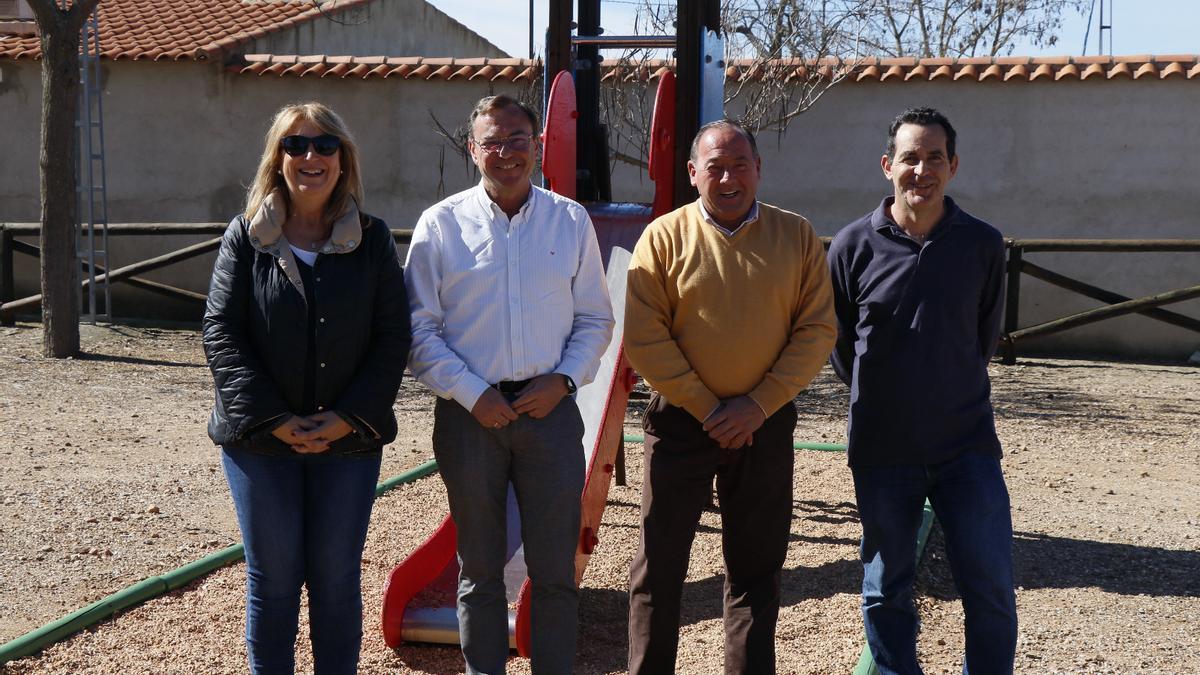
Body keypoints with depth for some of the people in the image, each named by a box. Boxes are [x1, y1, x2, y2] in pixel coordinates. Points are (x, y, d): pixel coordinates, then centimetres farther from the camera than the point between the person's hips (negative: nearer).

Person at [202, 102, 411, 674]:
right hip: (260, 437, 0)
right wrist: (272, 418, -13)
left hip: (349, 438, 1)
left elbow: (392, 337, -1)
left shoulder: (372, 240, 3)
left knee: (337, 579, 7)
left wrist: (348, 417, -12)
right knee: (272, 580, 6)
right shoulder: (246, 236, 2)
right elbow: (221, 333, -3)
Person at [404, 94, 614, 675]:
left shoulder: (571, 220, 5)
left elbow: (595, 319, 9)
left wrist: (564, 379, -6)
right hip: (470, 412, -1)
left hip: (550, 409, 1)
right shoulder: (441, 224, 0)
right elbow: (419, 328, 0)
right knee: (479, 569, 10)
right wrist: (471, 393, -10)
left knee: (555, 569, 4)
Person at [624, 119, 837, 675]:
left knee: (756, 569, 11)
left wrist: (759, 404, -11)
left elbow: (817, 329, -1)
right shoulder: (665, 237, -4)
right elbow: (642, 335, -8)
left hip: (765, 424, 2)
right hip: (680, 422, -1)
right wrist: (706, 407, -12)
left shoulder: (796, 237, 1)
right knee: (659, 565, 5)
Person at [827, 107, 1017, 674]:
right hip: (882, 451, 0)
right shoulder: (854, 245, -5)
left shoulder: (983, 244, -1)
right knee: (886, 592, 11)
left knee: (992, 591, 2)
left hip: (967, 446, 1)